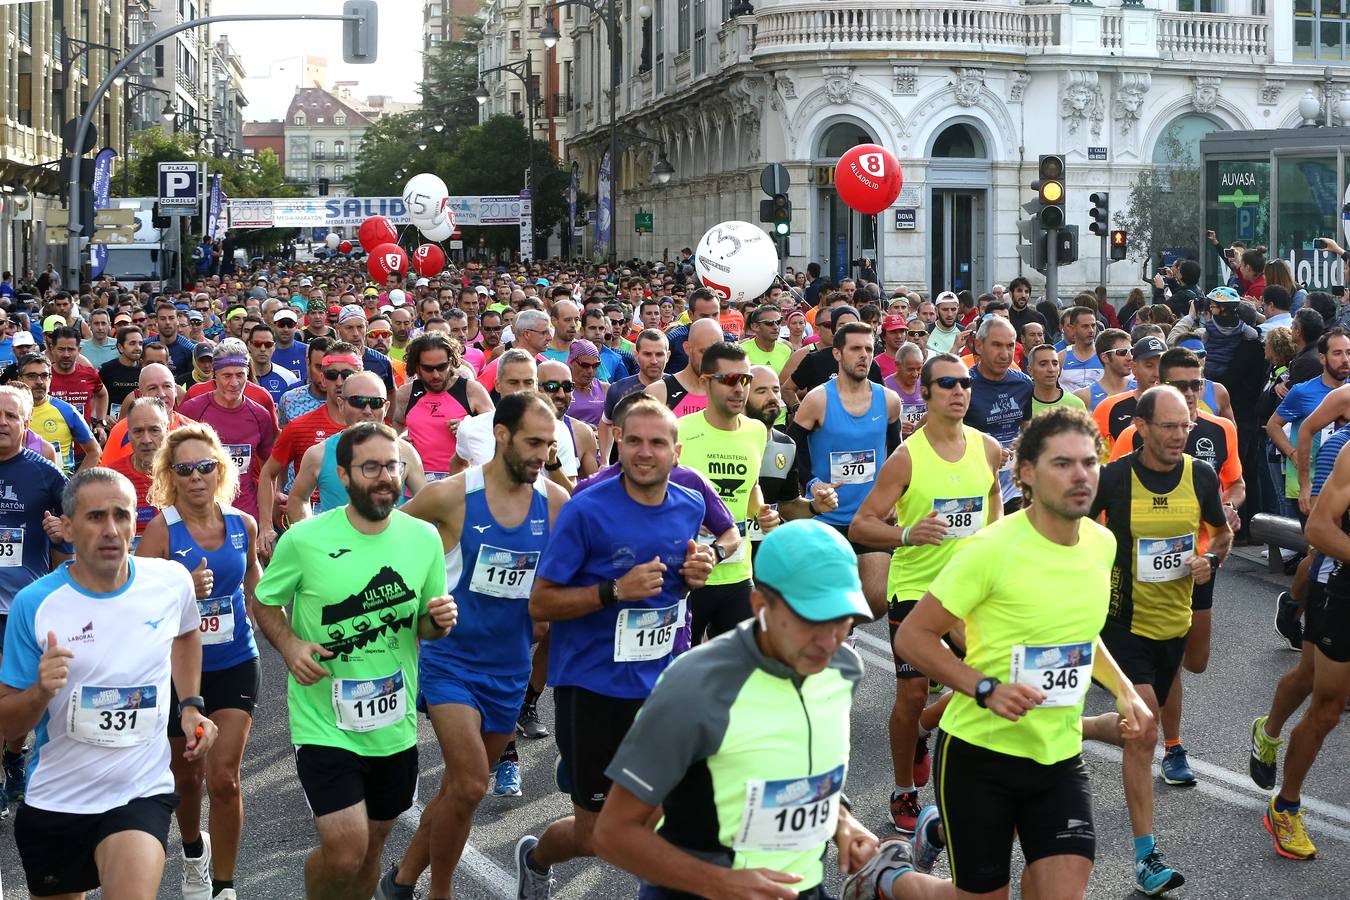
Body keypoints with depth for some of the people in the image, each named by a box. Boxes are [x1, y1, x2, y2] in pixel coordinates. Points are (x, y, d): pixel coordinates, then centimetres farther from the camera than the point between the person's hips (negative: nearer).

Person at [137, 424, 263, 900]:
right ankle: (194, 852, 46)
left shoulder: (242, 524, -4)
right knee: (186, 776, 16)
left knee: (224, 778, -9)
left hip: (234, 665, 1)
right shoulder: (161, 529, -15)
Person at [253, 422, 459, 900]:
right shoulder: (304, 539, -12)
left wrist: (439, 621, -13)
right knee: (345, 852, -13)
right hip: (324, 722, -4)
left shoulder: (424, 537, -2)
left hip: (394, 724, 4)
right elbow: (264, 603, 3)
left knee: (371, 848, 17)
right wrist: (290, 644, -16)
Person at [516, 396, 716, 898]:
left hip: (664, 682, 5)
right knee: (596, 835, 6)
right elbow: (540, 604, -12)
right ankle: (534, 859, 39)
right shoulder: (586, 511, -15)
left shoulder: (690, 507, 1)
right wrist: (616, 590, -25)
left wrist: (695, 574, -4)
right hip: (594, 686, -4)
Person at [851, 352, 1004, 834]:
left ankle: (921, 734, 37)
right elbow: (860, 525, -13)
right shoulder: (906, 457, -13)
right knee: (912, 694, -1)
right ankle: (904, 794, 18)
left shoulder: (987, 448, 1)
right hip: (915, 588, -4)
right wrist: (907, 533, -29)